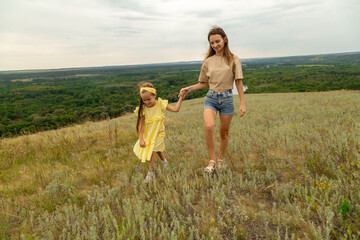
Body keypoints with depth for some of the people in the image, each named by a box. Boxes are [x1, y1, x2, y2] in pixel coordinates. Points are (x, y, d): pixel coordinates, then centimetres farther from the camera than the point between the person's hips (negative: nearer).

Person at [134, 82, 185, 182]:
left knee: (153, 150, -15)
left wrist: (180, 99, -12)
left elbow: (175, 109, -10)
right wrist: (141, 139, -16)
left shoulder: (160, 104, -12)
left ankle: (151, 172, -3)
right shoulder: (143, 108, -12)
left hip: (158, 133, -2)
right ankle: (164, 160, 49)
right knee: (157, 149, 19)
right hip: (147, 134, 3)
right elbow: (140, 125, -12)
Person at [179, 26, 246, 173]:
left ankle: (221, 158, 32)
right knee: (209, 126, -24)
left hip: (227, 98, 0)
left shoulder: (233, 60, 1)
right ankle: (212, 160, -8)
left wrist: (242, 104, -2)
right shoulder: (208, 62, 7)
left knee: (224, 132, 8)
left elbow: (239, 83, 1)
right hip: (211, 98, 1)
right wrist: (189, 88, -1)